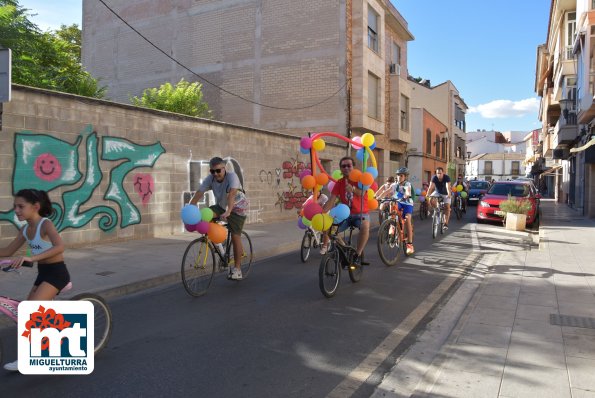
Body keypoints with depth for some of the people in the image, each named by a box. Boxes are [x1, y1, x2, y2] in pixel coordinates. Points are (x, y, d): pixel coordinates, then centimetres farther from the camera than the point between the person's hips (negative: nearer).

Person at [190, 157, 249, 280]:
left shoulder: (232, 176, -28)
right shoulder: (210, 179, -15)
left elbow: (231, 195, -41)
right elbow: (198, 194, -20)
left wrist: (228, 212, -54)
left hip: (237, 208, -5)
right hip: (221, 206, 5)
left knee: (235, 236, -9)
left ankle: (237, 269, 1)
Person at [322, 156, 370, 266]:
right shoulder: (339, 183, 0)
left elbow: (362, 193, -30)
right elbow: (331, 200, -9)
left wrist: (353, 189, -54)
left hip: (361, 214, -3)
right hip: (345, 214, 4)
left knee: (365, 227, -36)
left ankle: (358, 254, -18)